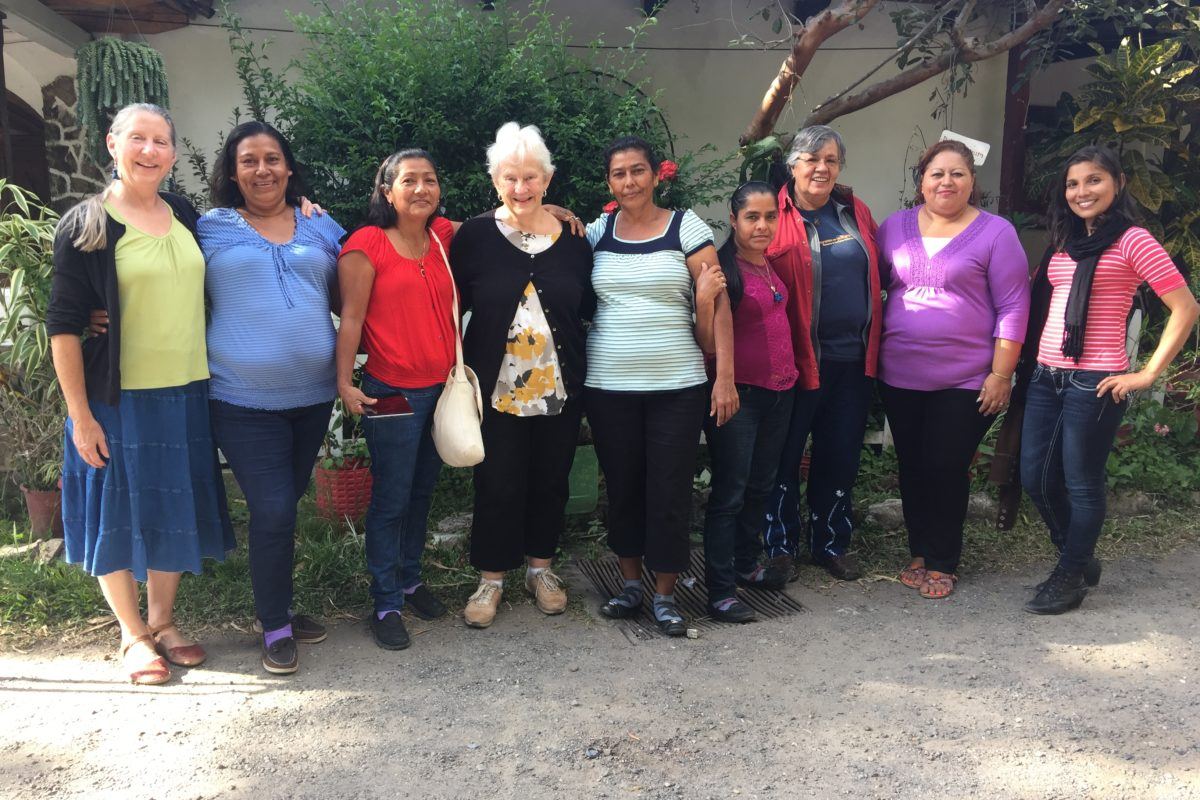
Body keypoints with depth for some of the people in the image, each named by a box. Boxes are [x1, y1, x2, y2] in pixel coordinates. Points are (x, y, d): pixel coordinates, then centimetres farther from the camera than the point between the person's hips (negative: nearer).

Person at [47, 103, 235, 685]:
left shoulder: (186, 217, 7)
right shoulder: (87, 224, -7)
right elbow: (63, 326, -9)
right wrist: (80, 414, -14)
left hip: (185, 395, 5)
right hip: (117, 400, -4)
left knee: (175, 510, 13)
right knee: (120, 512, 7)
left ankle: (162, 621, 31)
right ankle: (132, 635, 24)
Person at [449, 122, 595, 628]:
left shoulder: (572, 237, 2)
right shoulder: (474, 236, -5)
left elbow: (587, 308, 10)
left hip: (560, 387, 3)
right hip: (496, 388, -2)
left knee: (551, 481, 13)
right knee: (497, 485, 5)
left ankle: (540, 568, 32)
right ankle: (491, 580, 22)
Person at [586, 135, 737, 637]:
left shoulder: (686, 228, -1)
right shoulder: (597, 232, 6)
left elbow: (717, 304, -4)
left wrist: (725, 378, -9)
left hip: (677, 387, -2)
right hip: (608, 386, 3)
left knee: (669, 492, 2)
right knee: (622, 487, 11)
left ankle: (665, 594, 17)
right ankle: (630, 582, 28)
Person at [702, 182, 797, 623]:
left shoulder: (772, 263, 9)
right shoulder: (723, 267, -15)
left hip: (779, 391, 8)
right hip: (739, 394, -8)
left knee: (760, 486, 18)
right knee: (730, 493, -2)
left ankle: (747, 565, 34)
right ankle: (720, 593, 6)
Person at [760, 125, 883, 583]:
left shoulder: (856, 212, 10)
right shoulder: (776, 218, -7)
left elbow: (875, 273, 18)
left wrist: (874, 344, 11)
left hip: (853, 358, 5)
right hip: (799, 358, -5)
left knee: (841, 455, 13)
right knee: (785, 455, 4)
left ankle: (831, 544, 28)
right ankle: (780, 548, 19)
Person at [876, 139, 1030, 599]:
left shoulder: (995, 233, -5)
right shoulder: (895, 227, 6)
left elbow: (1013, 308, -6)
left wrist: (1001, 375, -10)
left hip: (965, 382, -3)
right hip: (900, 377, 4)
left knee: (946, 469, 2)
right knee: (913, 467, 12)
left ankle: (942, 563, 18)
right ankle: (919, 551, 28)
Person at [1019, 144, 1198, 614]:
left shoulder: (1131, 240, -7)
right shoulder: (1066, 243, 14)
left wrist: (1148, 374, -11)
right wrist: (1035, 362, 8)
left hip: (1094, 381, -7)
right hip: (1046, 377, 7)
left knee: (1082, 483, 3)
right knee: (1035, 476, 11)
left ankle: (1070, 578, 19)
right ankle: (1080, 559, 31)